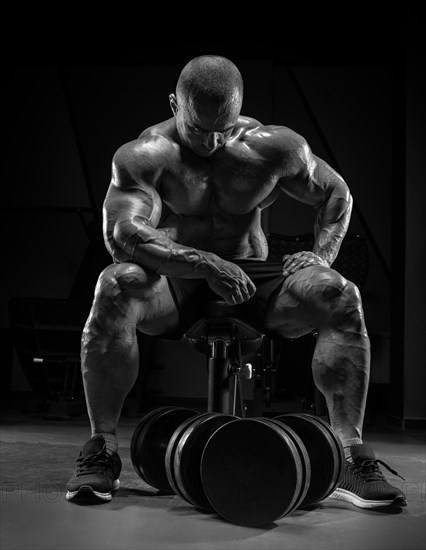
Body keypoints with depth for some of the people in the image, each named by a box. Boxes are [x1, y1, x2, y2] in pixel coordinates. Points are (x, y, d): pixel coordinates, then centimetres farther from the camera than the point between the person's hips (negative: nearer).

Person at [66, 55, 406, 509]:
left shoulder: (273, 148, -5)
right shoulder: (145, 155, -14)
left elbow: (336, 194, 10)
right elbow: (122, 235, -30)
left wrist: (322, 254, -8)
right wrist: (206, 264, -40)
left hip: (250, 282, 3)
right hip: (173, 284, -2)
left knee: (340, 296, -23)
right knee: (117, 284, -36)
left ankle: (349, 457, -19)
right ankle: (101, 448, -25)